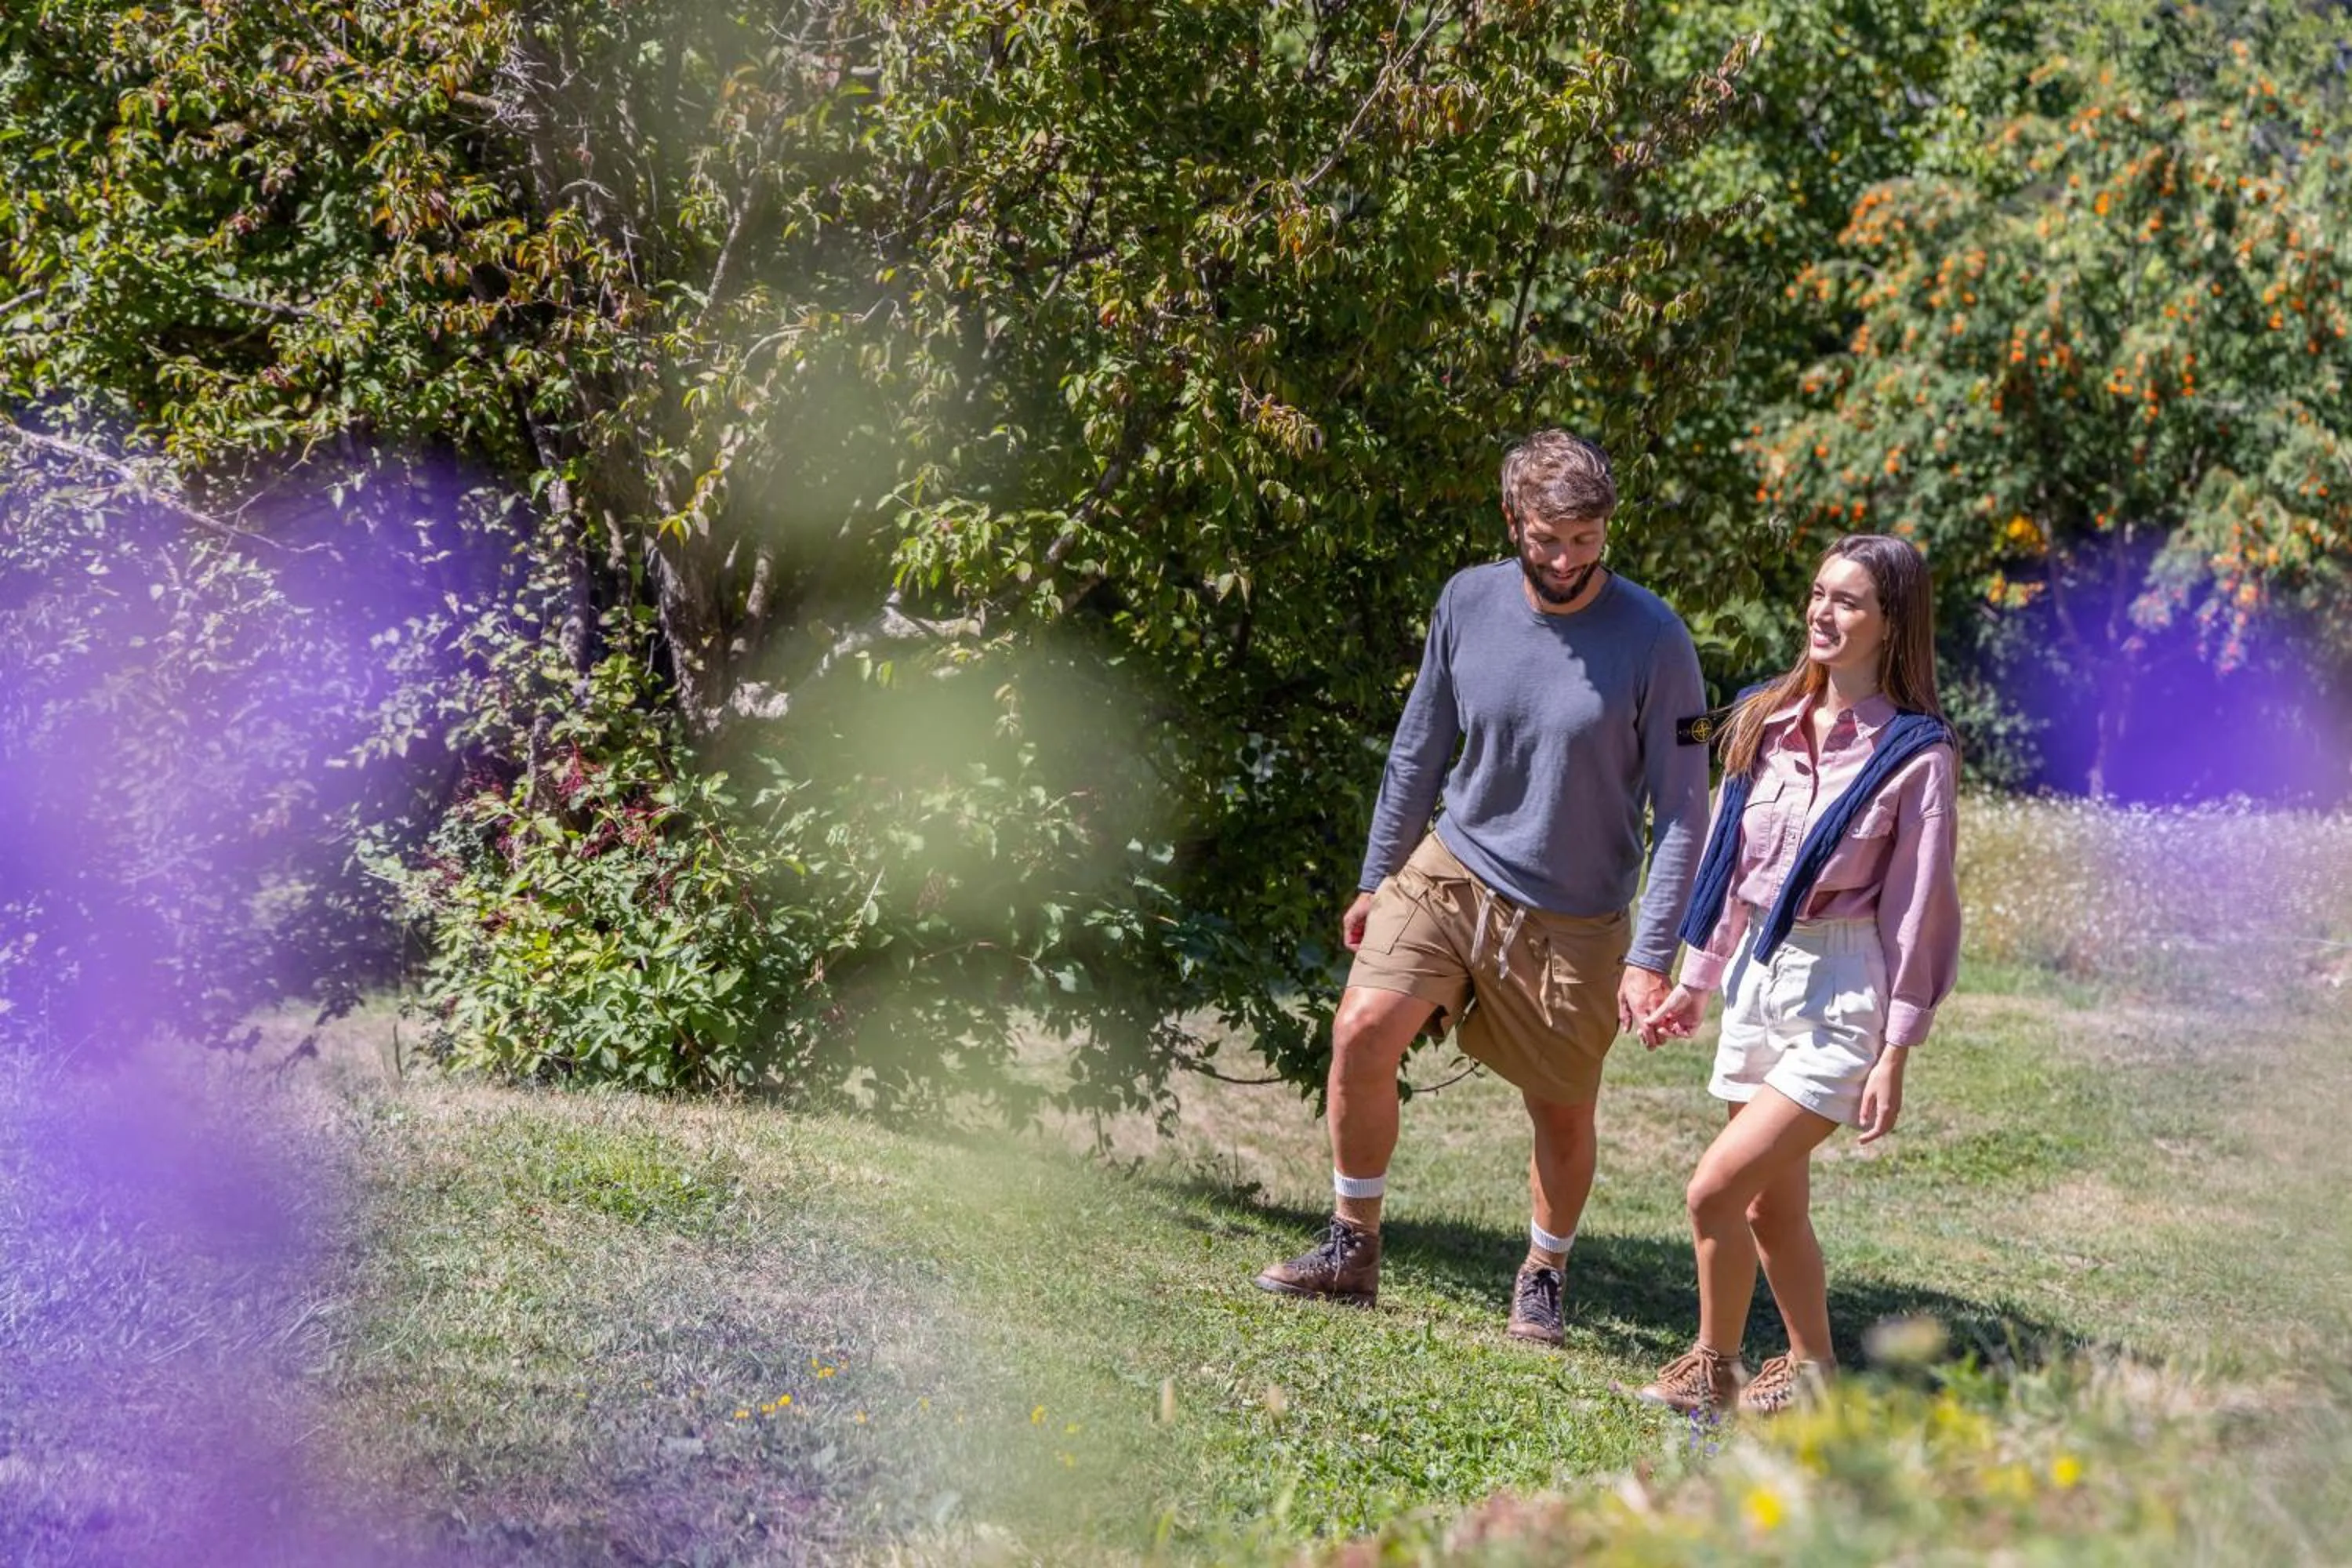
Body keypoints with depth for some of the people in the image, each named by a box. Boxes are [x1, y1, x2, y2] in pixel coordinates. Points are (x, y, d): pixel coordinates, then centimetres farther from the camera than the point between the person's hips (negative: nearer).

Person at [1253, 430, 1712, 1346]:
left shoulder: (1652, 641, -14)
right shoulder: (1468, 603, -3)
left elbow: (1681, 812, -11)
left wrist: (1652, 958, -17)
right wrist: (1377, 880, 13)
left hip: (1573, 917, -2)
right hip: (1451, 869, 2)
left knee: (1563, 1115, 6)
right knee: (1363, 1029, -16)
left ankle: (1541, 1280, 30)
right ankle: (1353, 1250, -2)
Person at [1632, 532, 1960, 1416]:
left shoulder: (1915, 754, -11)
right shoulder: (1767, 723, 8)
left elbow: (1917, 905, -11)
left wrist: (1895, 1054, -12)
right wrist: (1696, 981, 19)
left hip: (1843, 988, -7)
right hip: (1759, 973, 7)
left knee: (1716, 1187, -14)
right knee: (1771, 1206, 13)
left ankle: (1714, 1370, 4)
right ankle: (1811, 1371, 29)